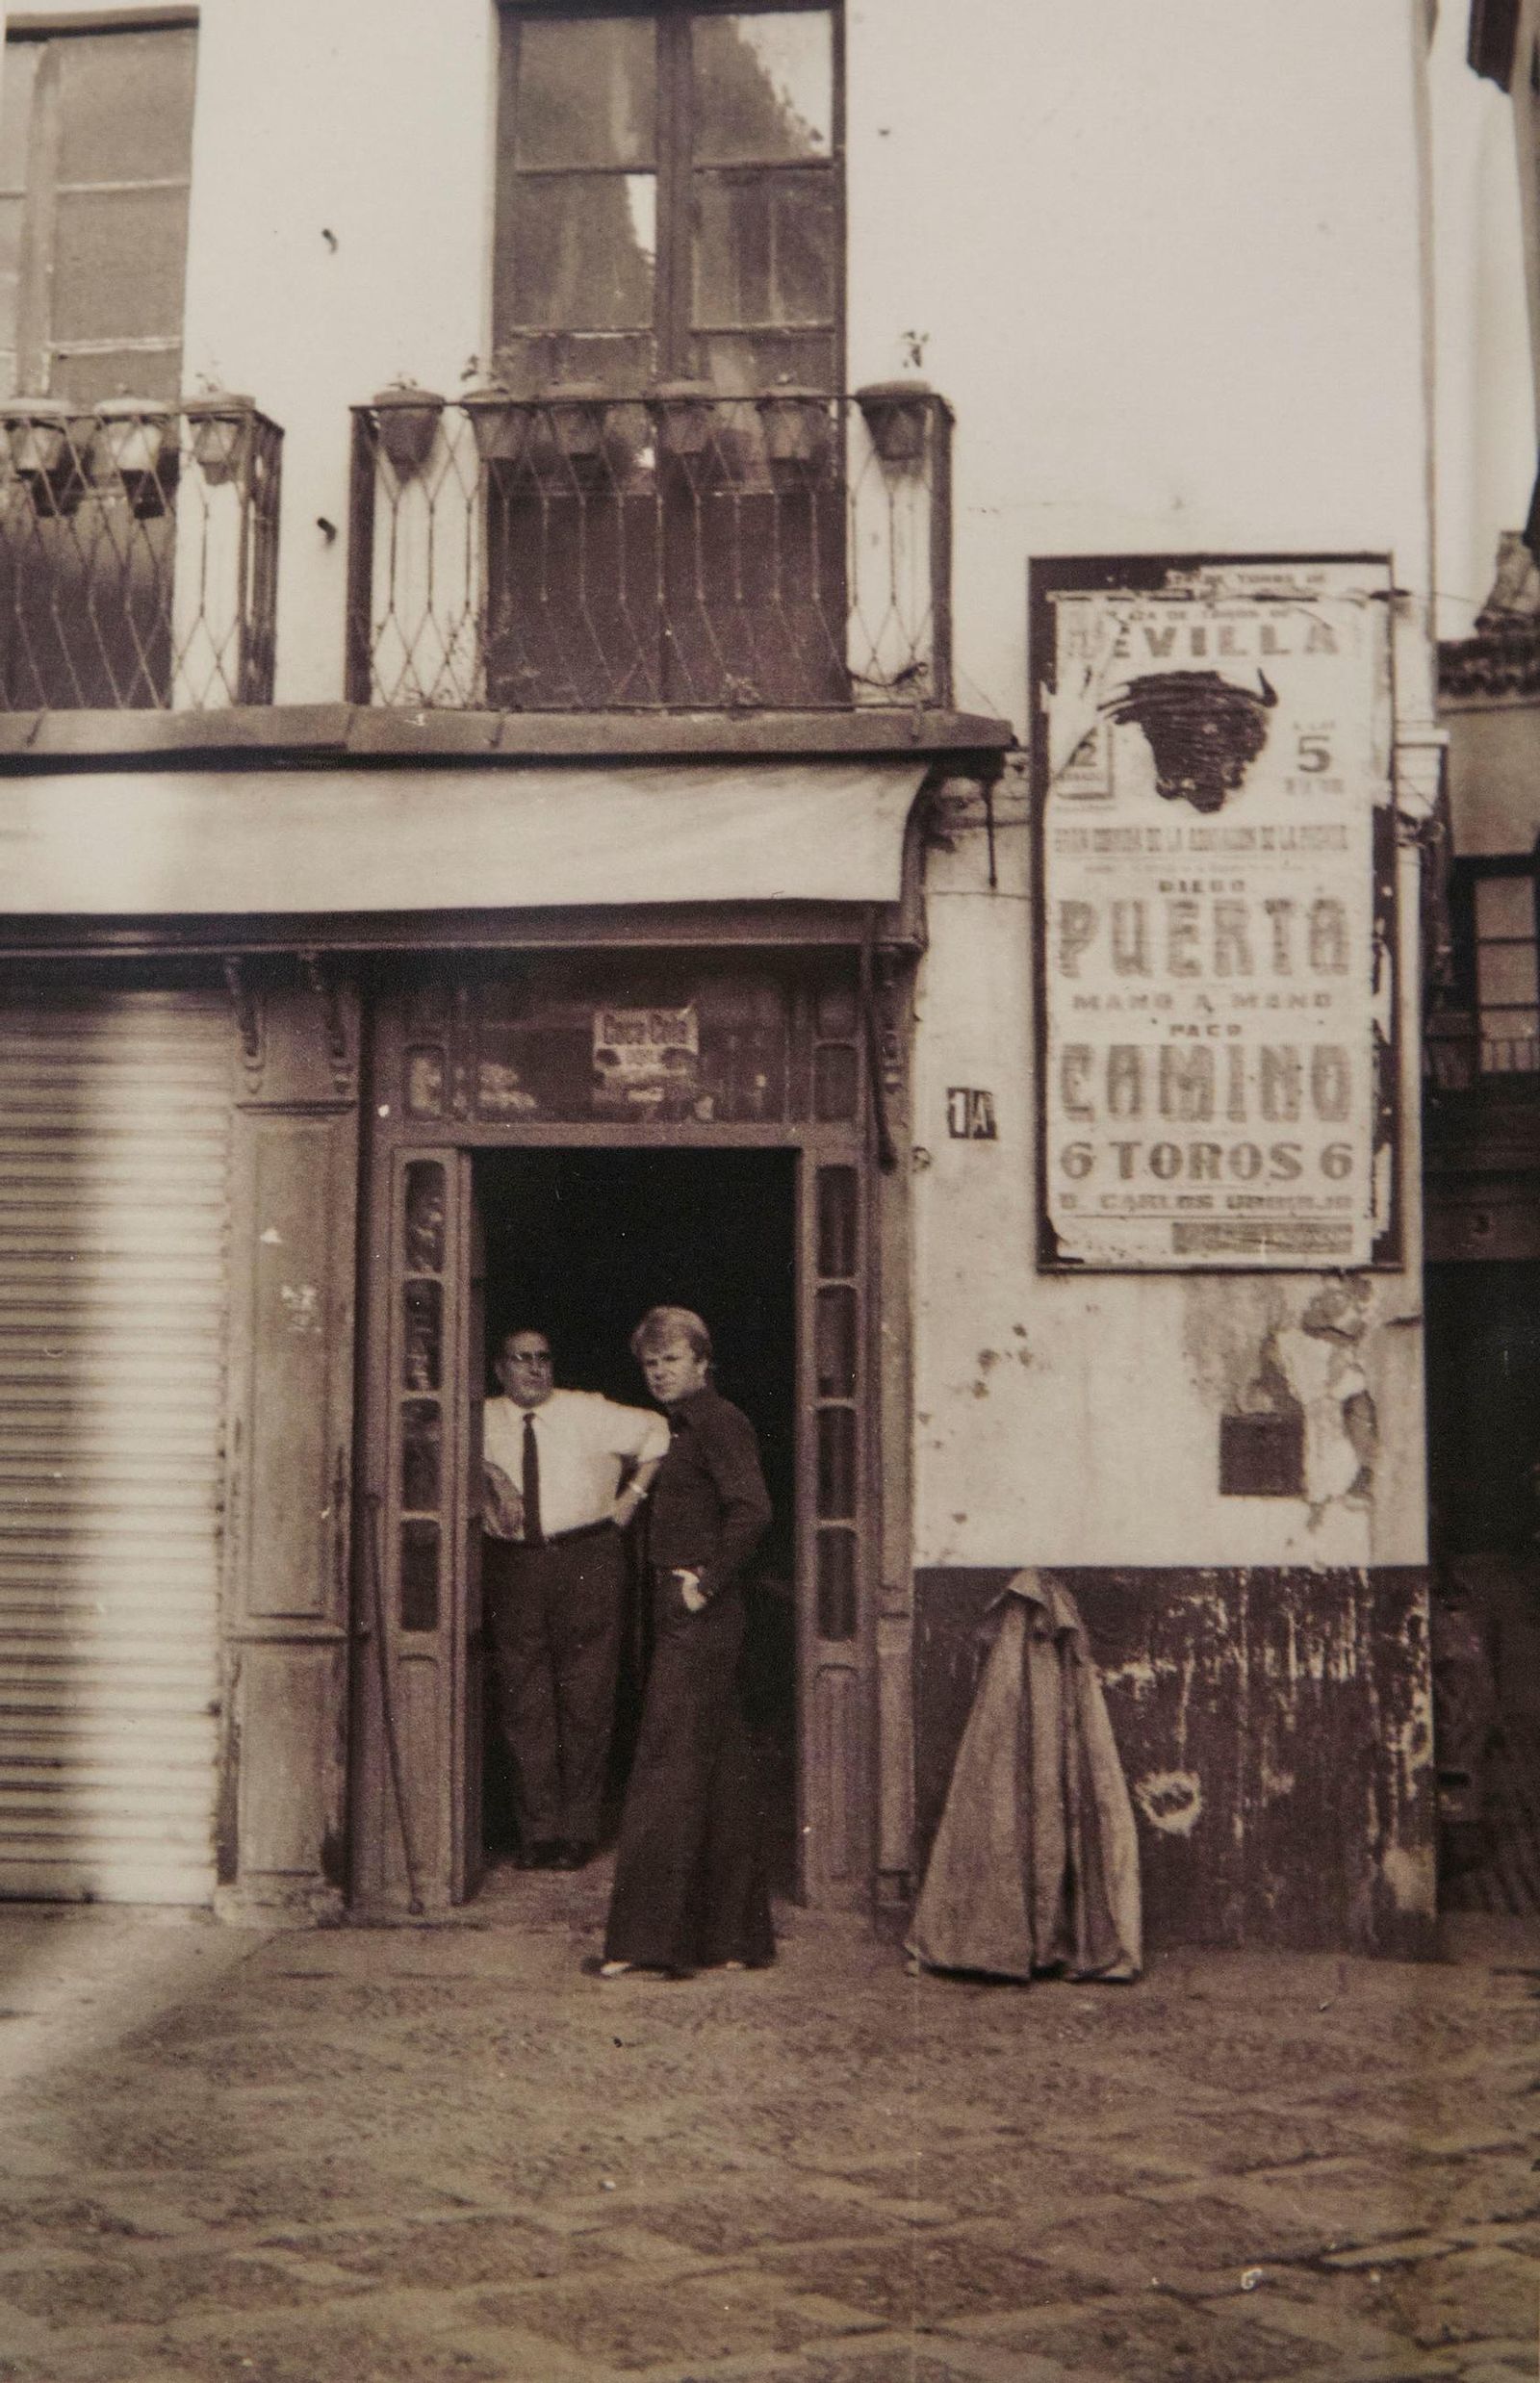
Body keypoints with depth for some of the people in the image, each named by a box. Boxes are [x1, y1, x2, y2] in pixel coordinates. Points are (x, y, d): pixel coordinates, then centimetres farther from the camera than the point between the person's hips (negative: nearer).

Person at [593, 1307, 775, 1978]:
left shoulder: (718, 1423, -11)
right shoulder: (684, 1427, 19)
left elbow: (752, 1511, -23)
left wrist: (706, 1585, -20)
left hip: (698, 1619, -10)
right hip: (688, 1619, 10)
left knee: (665, 1769, -9)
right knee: (720, 1776, 12)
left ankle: (644, 1939, -6)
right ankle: (736, 1938, 18)